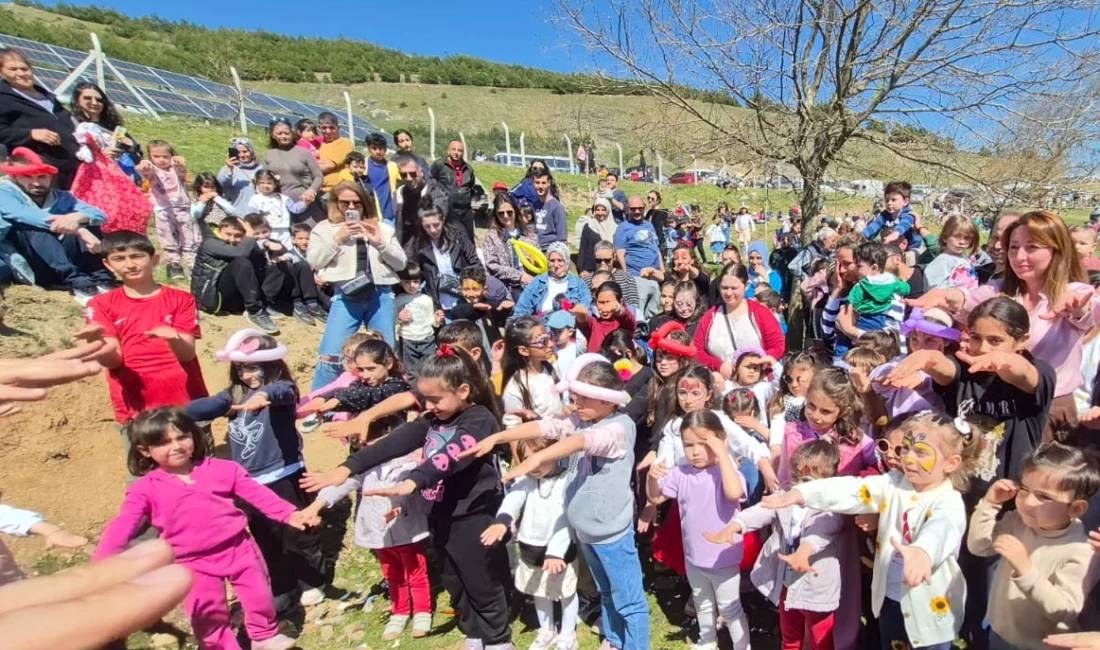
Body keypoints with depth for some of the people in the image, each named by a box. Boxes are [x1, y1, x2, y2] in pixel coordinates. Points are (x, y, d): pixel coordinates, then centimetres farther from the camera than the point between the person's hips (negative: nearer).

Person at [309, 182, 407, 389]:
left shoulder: (382, 228, 14)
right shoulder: (324, 229, 11)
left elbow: (401, 263, 10)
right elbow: (314, 261, 1)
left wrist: (381, 243, -4)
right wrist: (337, 238, -7)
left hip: (381, 295, 2)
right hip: (346, 296, -2)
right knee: (330, 355, -9)